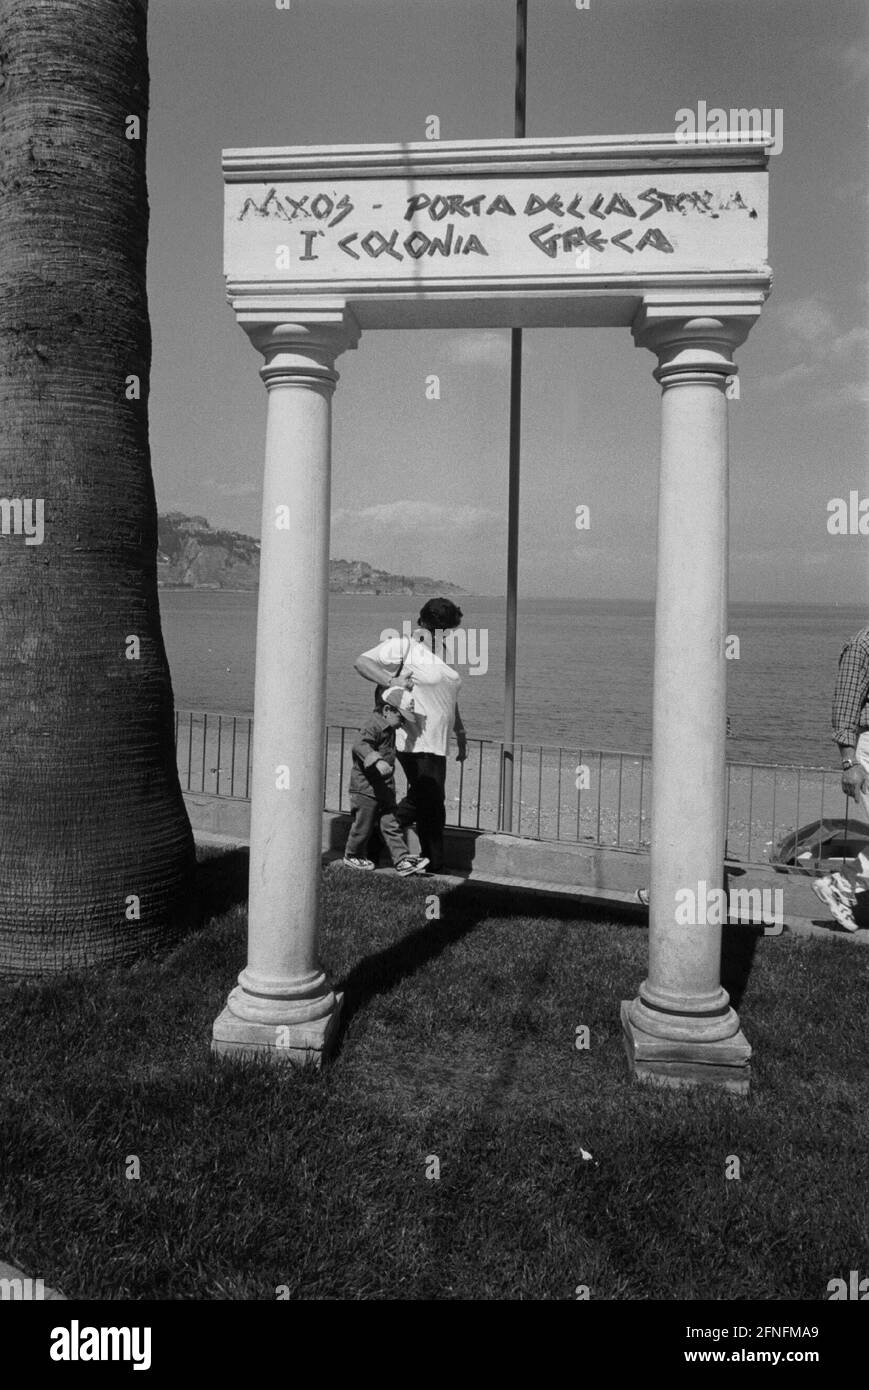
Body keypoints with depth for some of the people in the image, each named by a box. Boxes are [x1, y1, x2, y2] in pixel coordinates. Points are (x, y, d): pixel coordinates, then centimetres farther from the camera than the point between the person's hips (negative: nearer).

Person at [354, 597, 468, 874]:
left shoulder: (441, 652, 18)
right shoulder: (402, 646, -8)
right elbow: (362, 662, -14)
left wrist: (460, 732, 25)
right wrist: (391, 681, -27)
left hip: (435, 743, 9)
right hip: (415, 743, -9)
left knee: (420, 801, 14)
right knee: (432, 807, -5)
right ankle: (433, 865, 9)